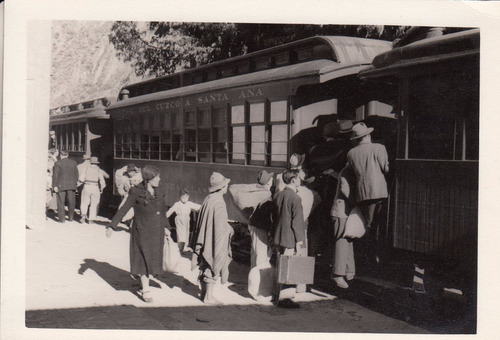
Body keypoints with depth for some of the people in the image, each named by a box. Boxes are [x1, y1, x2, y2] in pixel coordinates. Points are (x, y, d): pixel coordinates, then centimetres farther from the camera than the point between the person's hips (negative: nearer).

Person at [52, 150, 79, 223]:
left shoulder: (58, 163, -5)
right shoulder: (73, 162, 5)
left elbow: (55, 175, -9)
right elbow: (76, 174, 8)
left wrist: (55, 186, -8)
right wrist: (75, 182, 17)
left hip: (61, 185, -3)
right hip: (71, 185, 3)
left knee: (61, 202, 2)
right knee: (71, 201, 14)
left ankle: (61, 219, 0)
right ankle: (71, 216, 21)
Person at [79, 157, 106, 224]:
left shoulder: (86, 169, 4)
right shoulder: (99, 170, 0)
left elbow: (81, 179, -2)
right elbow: (102, 181, -6)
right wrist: (101, 189, 10)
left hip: (86, 187, 1)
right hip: (95, 188, -1)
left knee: (84, 203, 12)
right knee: (94, 204, 8)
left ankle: (83, 215, -11)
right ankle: (91, 219, 5)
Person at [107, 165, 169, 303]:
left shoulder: (161, 192, 5)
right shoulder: (136, 192, -9)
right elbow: (123, 209, -7)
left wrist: (165, 227, 23)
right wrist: (112, 226, -12)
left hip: (157, 232, 5)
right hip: (142, 231, -5)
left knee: (153, 260, 9)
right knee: (144, 260, 0)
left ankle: (145, 287, 25)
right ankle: (146, 291, 9)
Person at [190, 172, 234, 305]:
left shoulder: (208, 199, 5)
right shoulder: (218, 202, -20)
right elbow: (220, 226, -21)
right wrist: (229, 229, -5)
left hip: (205, 239, 8)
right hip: (215, 239, -8)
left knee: (205, 266, 16)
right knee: (213, 266, 1)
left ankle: (204, 292, 27)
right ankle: (209, 296, 7)